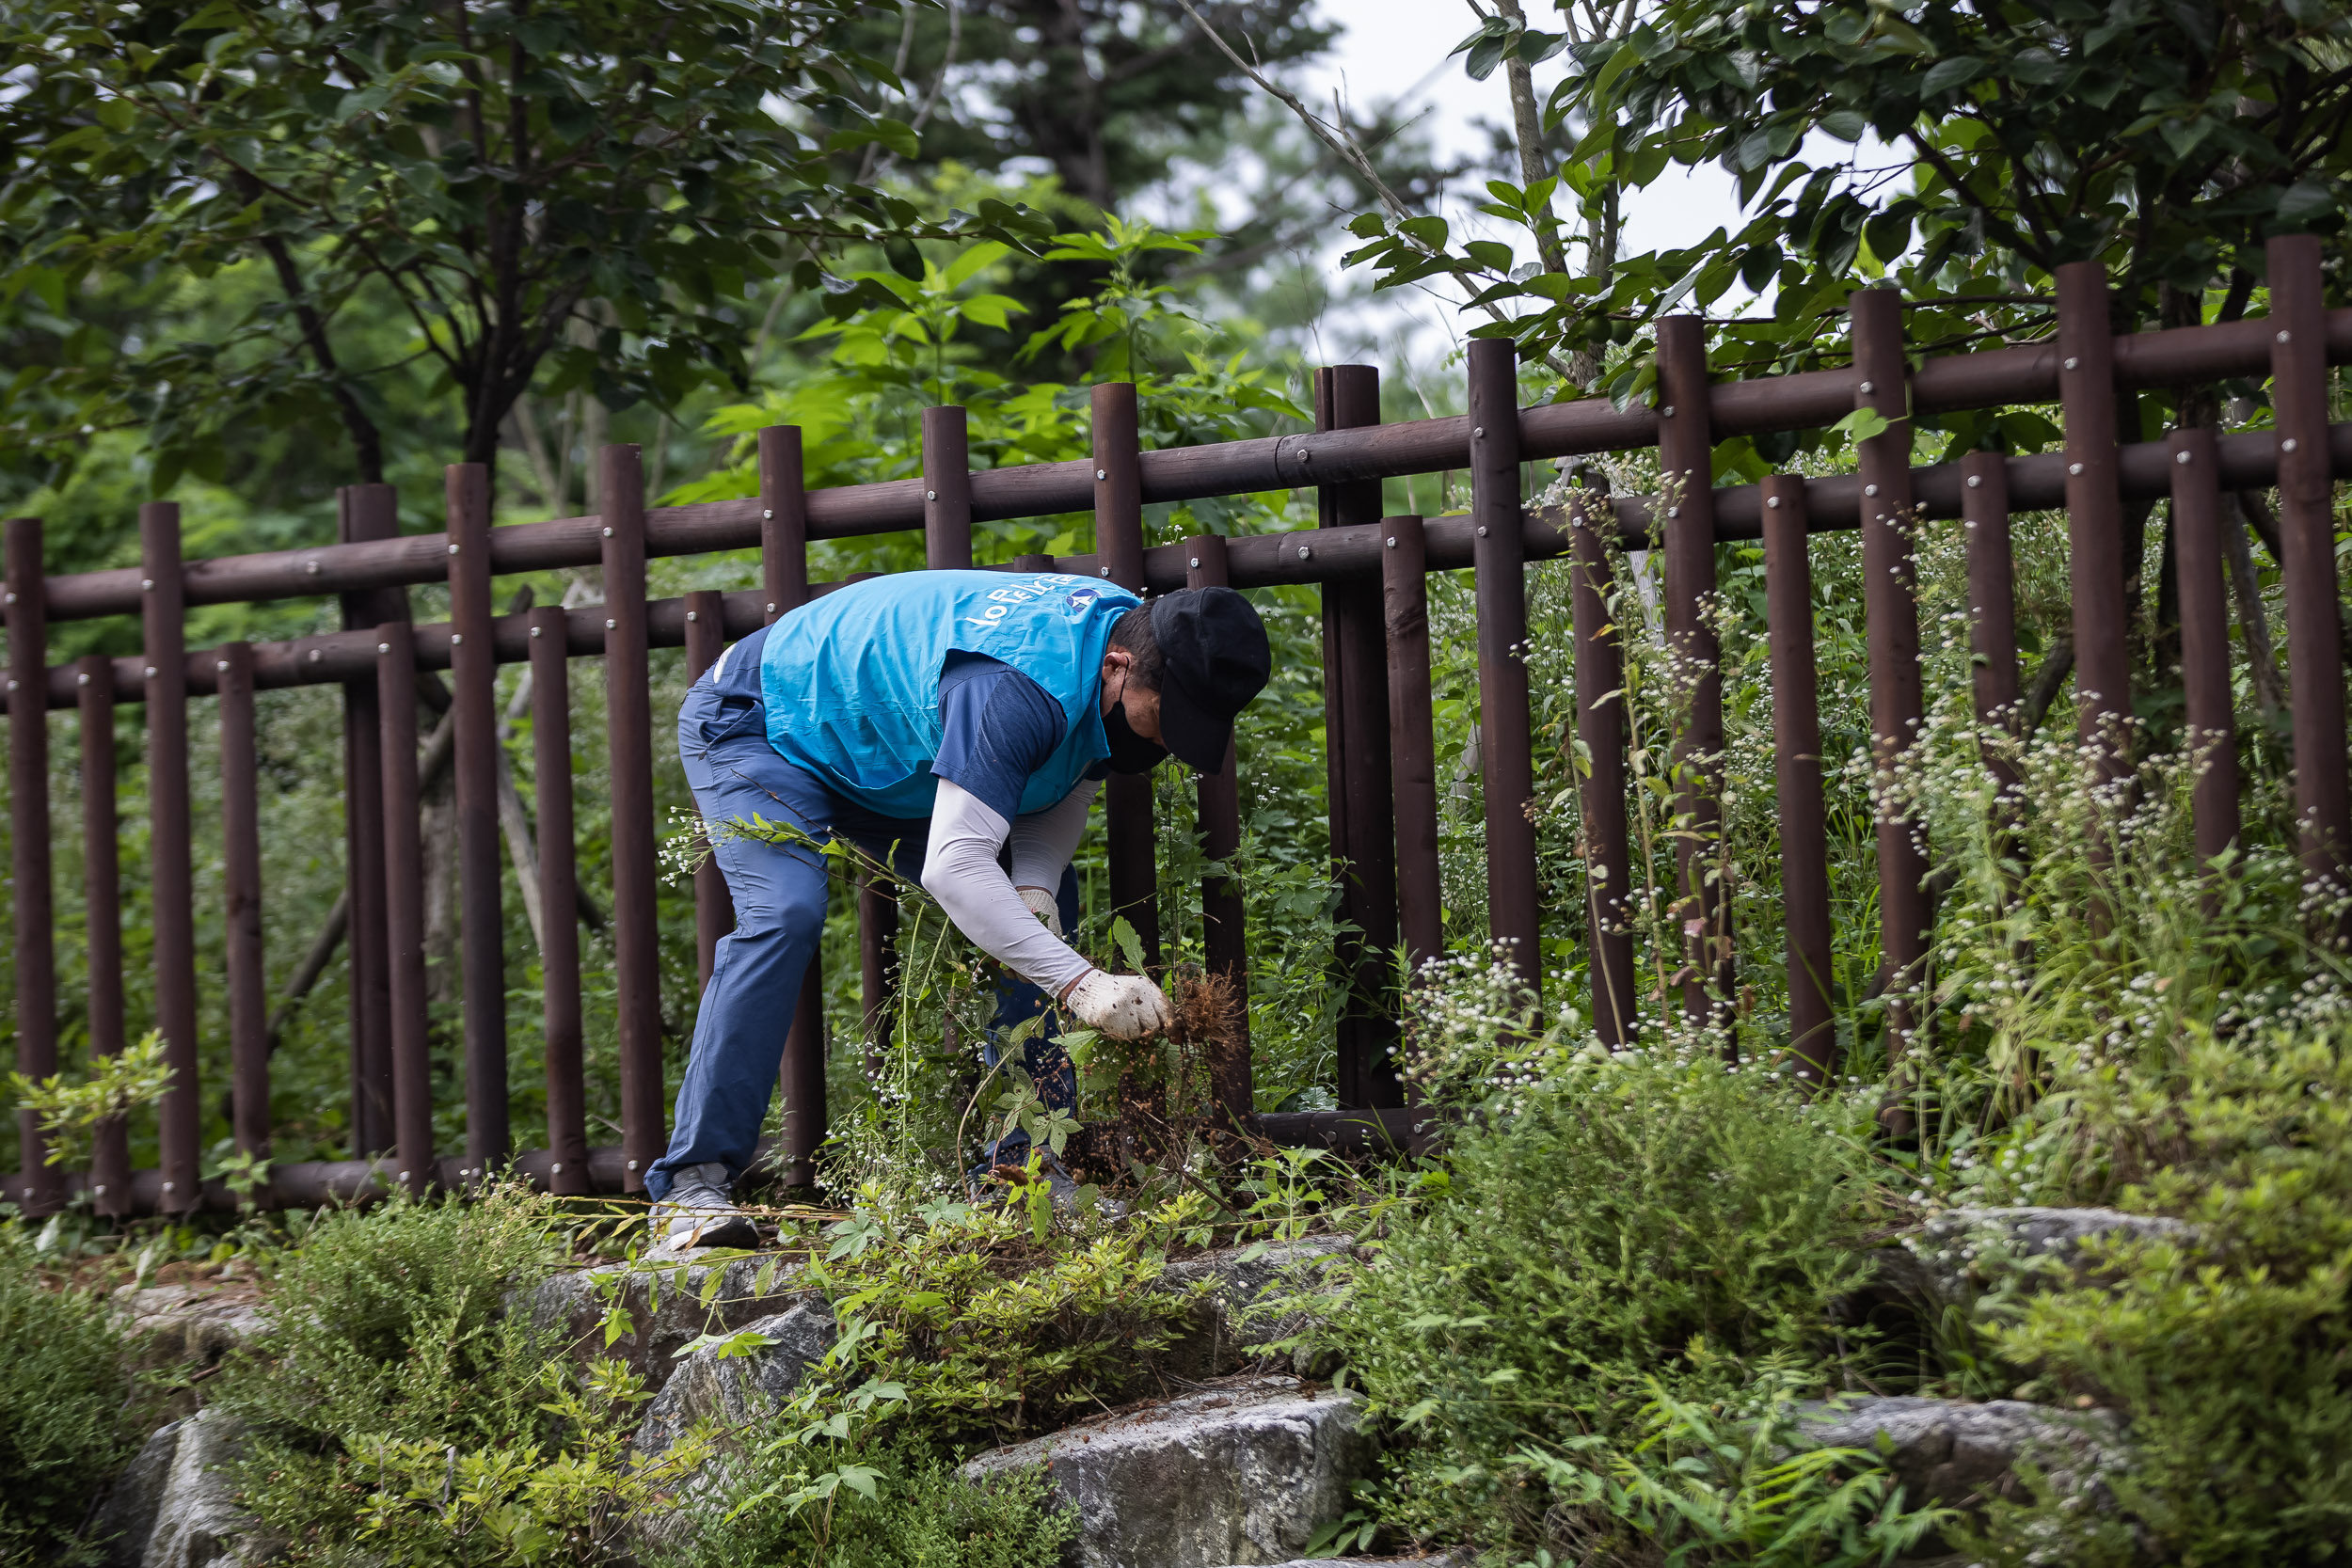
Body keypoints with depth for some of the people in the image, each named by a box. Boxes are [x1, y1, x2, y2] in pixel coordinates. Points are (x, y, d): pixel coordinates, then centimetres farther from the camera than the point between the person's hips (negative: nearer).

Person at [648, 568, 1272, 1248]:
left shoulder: (1127, 628, -15)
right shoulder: (1016, 687, -42)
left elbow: (1063, 799, -2)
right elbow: (953, 866, -49)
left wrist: (1033, 888, -23)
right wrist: (1079, 984, -54)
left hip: (880, 753, 9)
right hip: (756, 725, -9)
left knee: (1047, 906, 0)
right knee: (785, 914, -31)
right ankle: (692, 1186, -29)